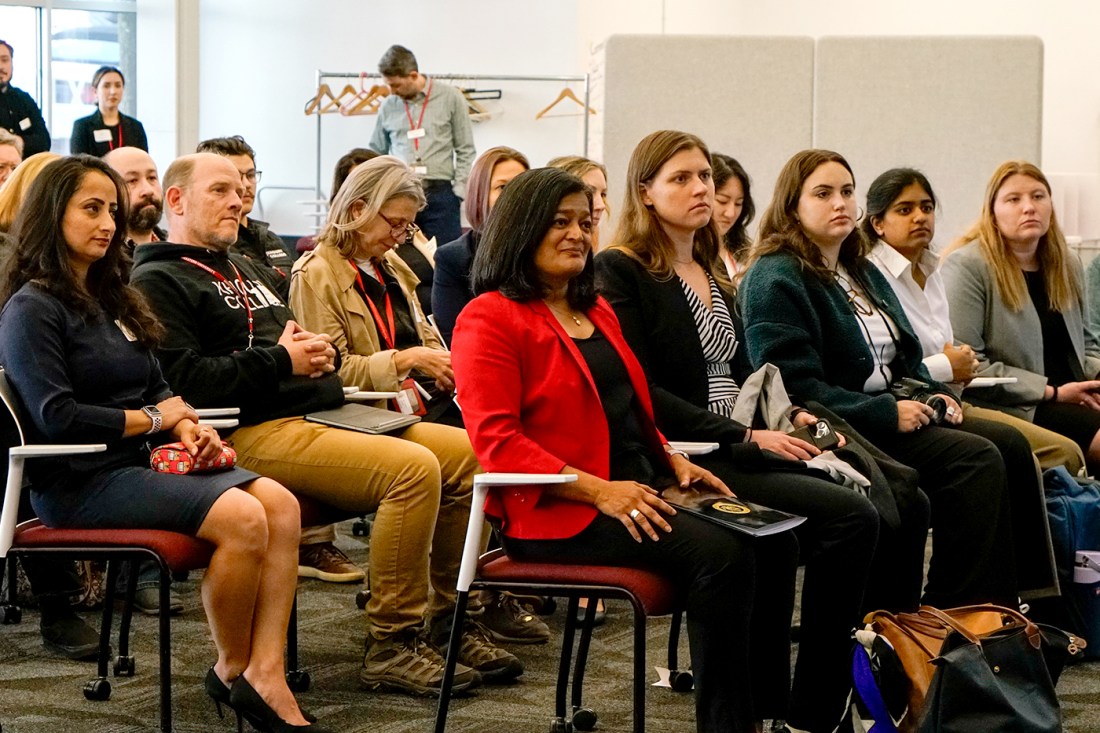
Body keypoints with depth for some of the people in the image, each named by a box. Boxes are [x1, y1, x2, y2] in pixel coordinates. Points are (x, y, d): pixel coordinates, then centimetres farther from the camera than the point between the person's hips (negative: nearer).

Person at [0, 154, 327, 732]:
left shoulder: (111, 298, 22)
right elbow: (55, 417, -16)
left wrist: (186, 427, 0)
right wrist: (152, 420, -6)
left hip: (139, 465, 9)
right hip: (78, 482, -9)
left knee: (280, 504, -16)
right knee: (240, 518, -27)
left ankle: (265, 675, -22)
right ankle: (231, 670, -7)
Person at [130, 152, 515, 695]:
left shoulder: (247, 270, 29)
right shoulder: (158, 281, 0)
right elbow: (183, 380, -14)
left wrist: (319, 351, 10)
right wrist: (281, 361, -12)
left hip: (325, 412, 9)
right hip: (255, 431, -9)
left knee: (468, 454, -5)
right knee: (414, 468, -28)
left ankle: (449, 618, 4)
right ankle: (390, 645, -19)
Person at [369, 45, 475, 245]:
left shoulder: (450, 98, 3)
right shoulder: (388, 106, 10)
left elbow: (465, 150, 5)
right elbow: (377, 152, 20)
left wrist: (459, 191, -3)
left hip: (440, 193, -2)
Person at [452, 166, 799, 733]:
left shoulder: (596, 311, 23)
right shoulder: (490, 319, -5)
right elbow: (496, 441, -15)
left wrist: (674, 461, 10)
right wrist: (598, 491, -22)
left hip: (639, 489, 9)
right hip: (557, 515, -9)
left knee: (771, 539, -10)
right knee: (718, 552, -27)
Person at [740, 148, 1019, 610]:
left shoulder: (862, 273, 23)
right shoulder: (774, 280, -6)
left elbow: (906, 359, 28)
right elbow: (794, 385, -16)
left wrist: (935, 396, 6)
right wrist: (886, 413, -18)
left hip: (893, 415, 9)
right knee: (979, 459, -26)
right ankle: (950, 610, -21)